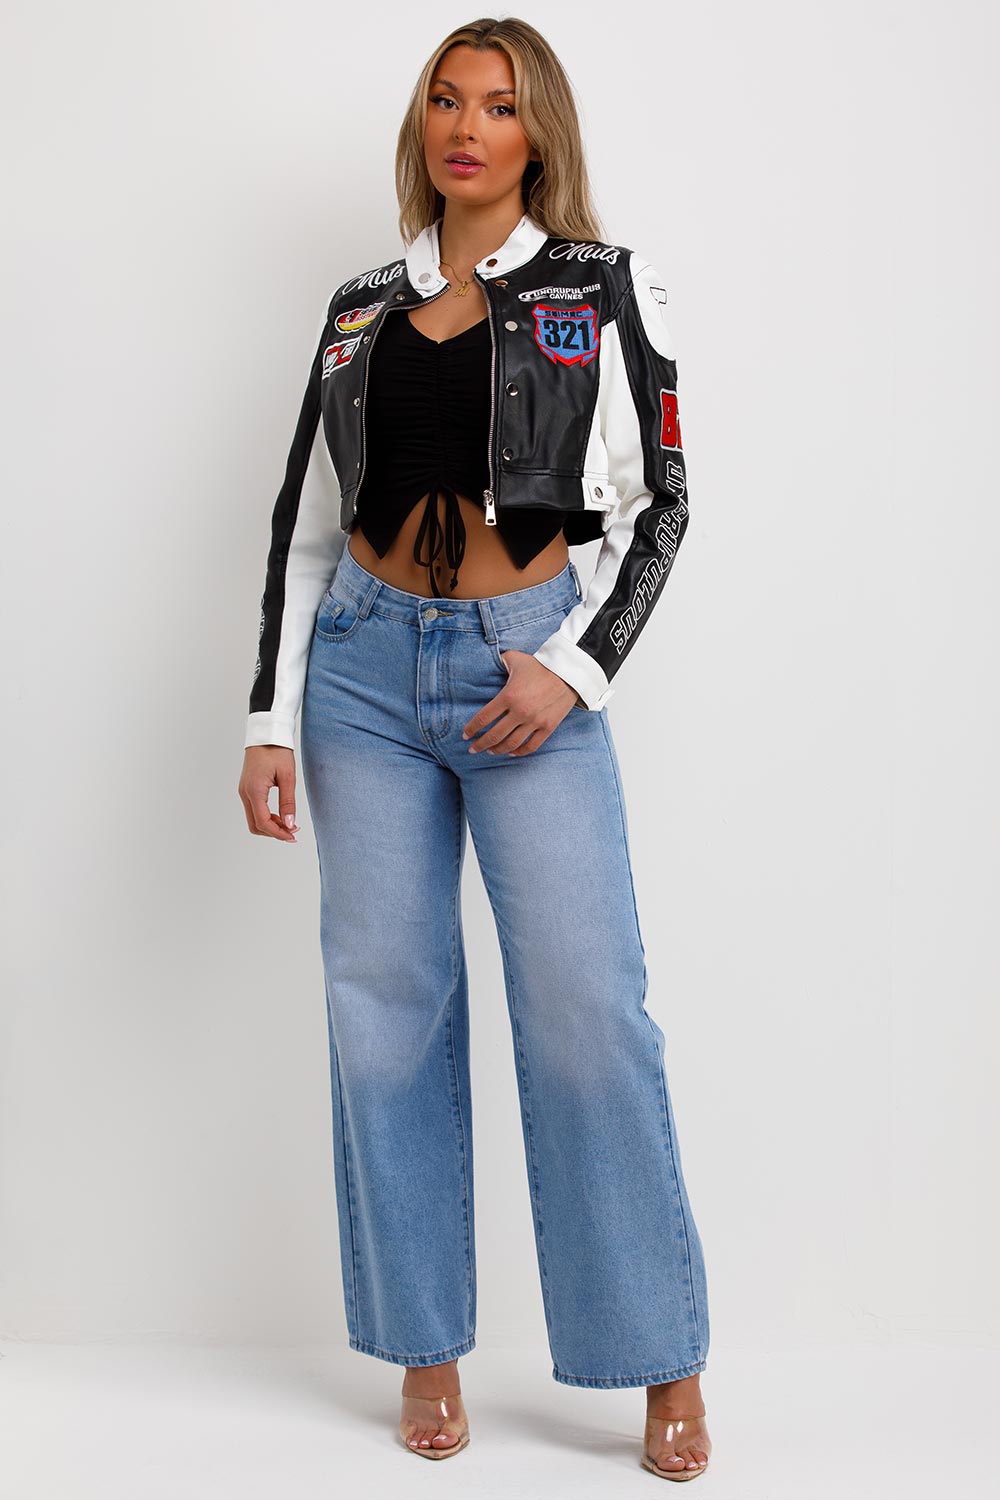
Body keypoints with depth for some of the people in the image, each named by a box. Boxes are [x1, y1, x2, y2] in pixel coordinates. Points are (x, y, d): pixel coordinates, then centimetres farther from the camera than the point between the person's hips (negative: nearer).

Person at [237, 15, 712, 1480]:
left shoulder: (603, 287, 5)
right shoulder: (362, 305, 13)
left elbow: (658, 502, 2)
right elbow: (304, 519, 13)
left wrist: (576, 666, -10)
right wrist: (270, 717, 6)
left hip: (527, 665, -3)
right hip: (367, 662, 3)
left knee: (585, 1002, -7)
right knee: (388, 1004, 3)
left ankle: (665, 1364, 6)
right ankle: (427, 1349, 17)